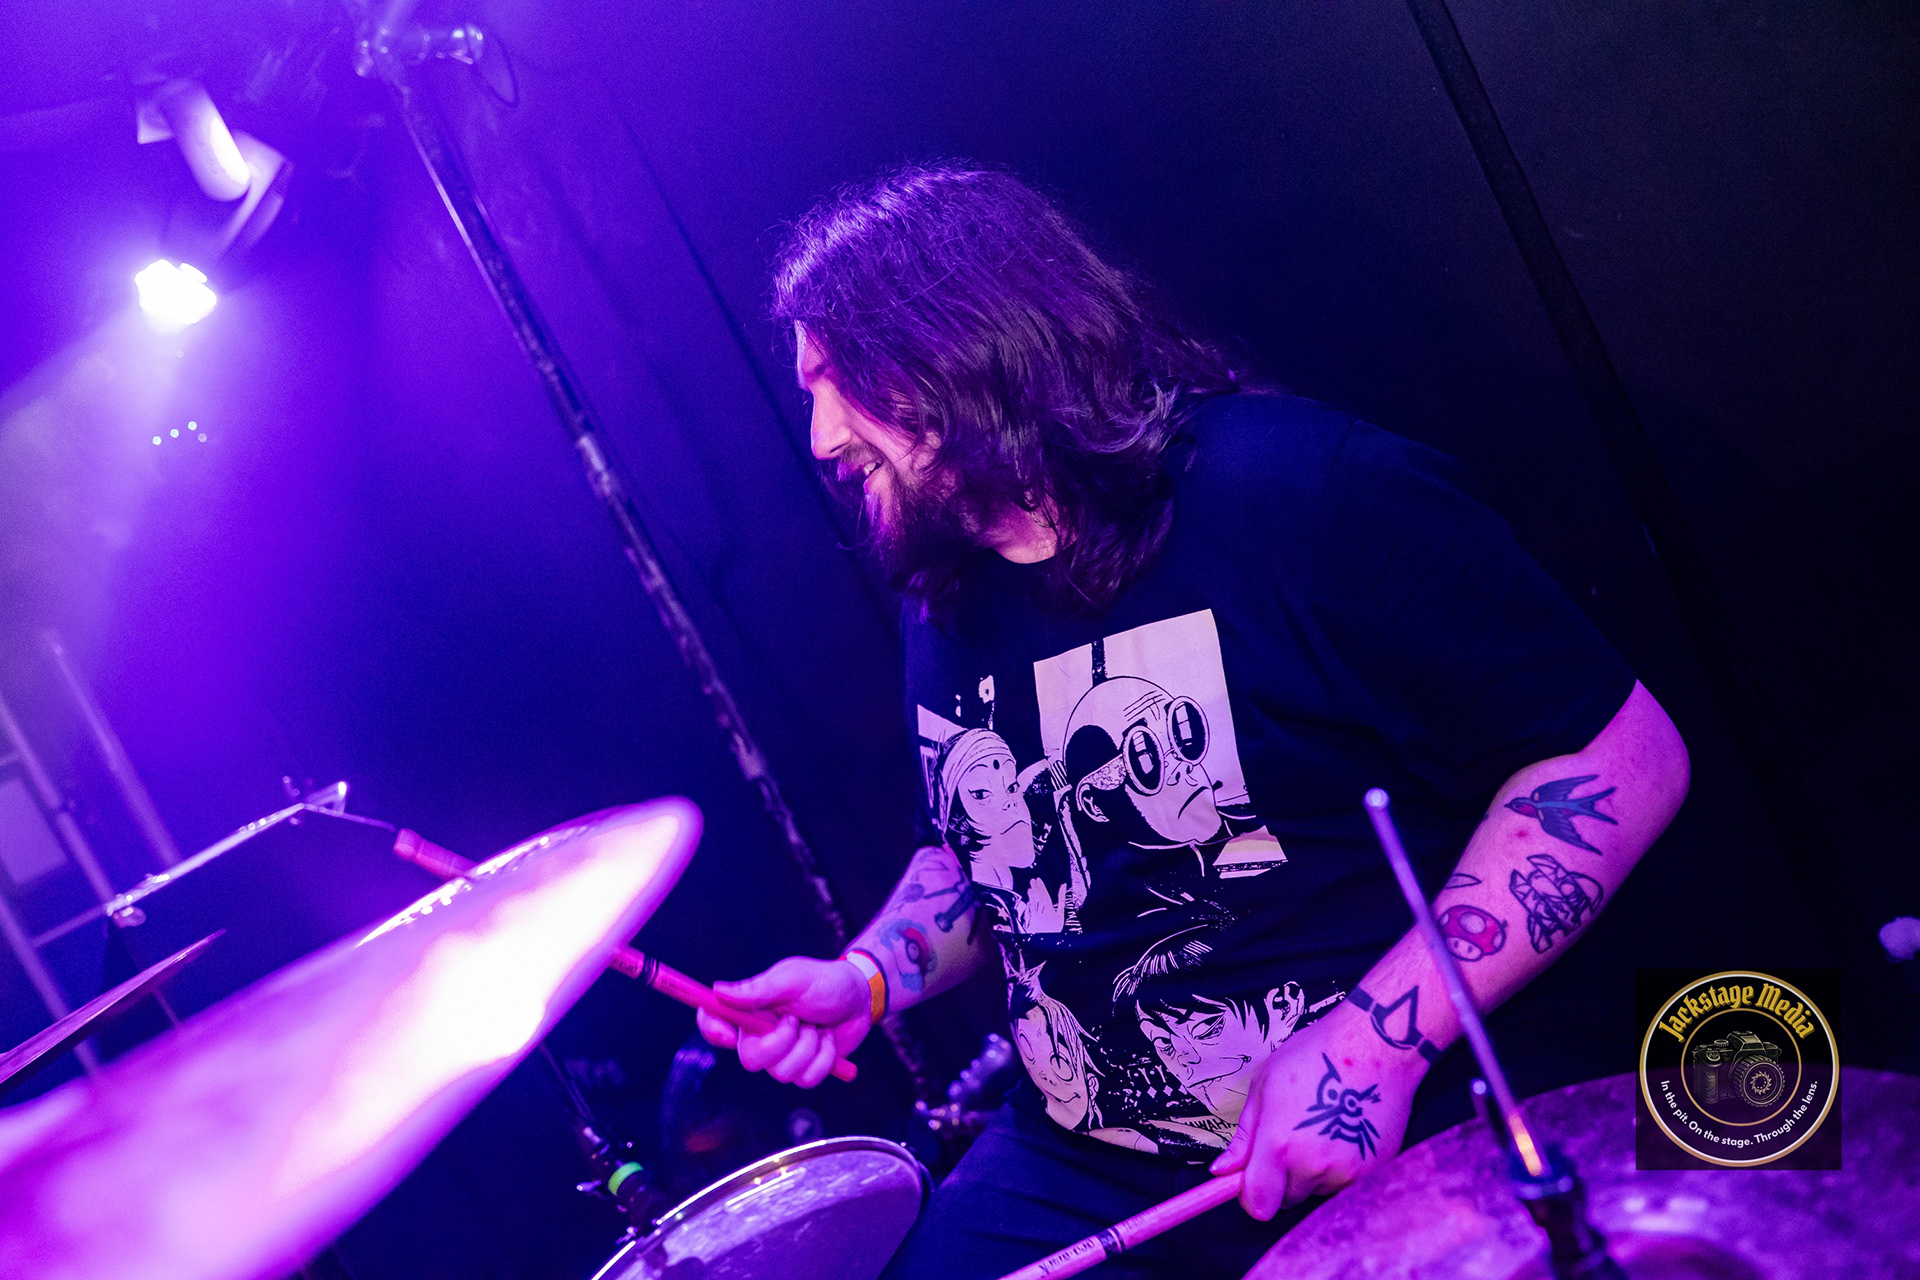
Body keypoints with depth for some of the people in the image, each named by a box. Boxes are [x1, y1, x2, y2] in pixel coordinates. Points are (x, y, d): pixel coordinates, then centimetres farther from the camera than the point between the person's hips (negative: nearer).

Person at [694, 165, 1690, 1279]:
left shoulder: (1299, 489, -17)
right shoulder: (942, 609, 6)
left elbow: (1626, 760, -16)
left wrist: (1375, 1041, -23)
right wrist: (868, 976, 1)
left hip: (1410, 1150, -5)